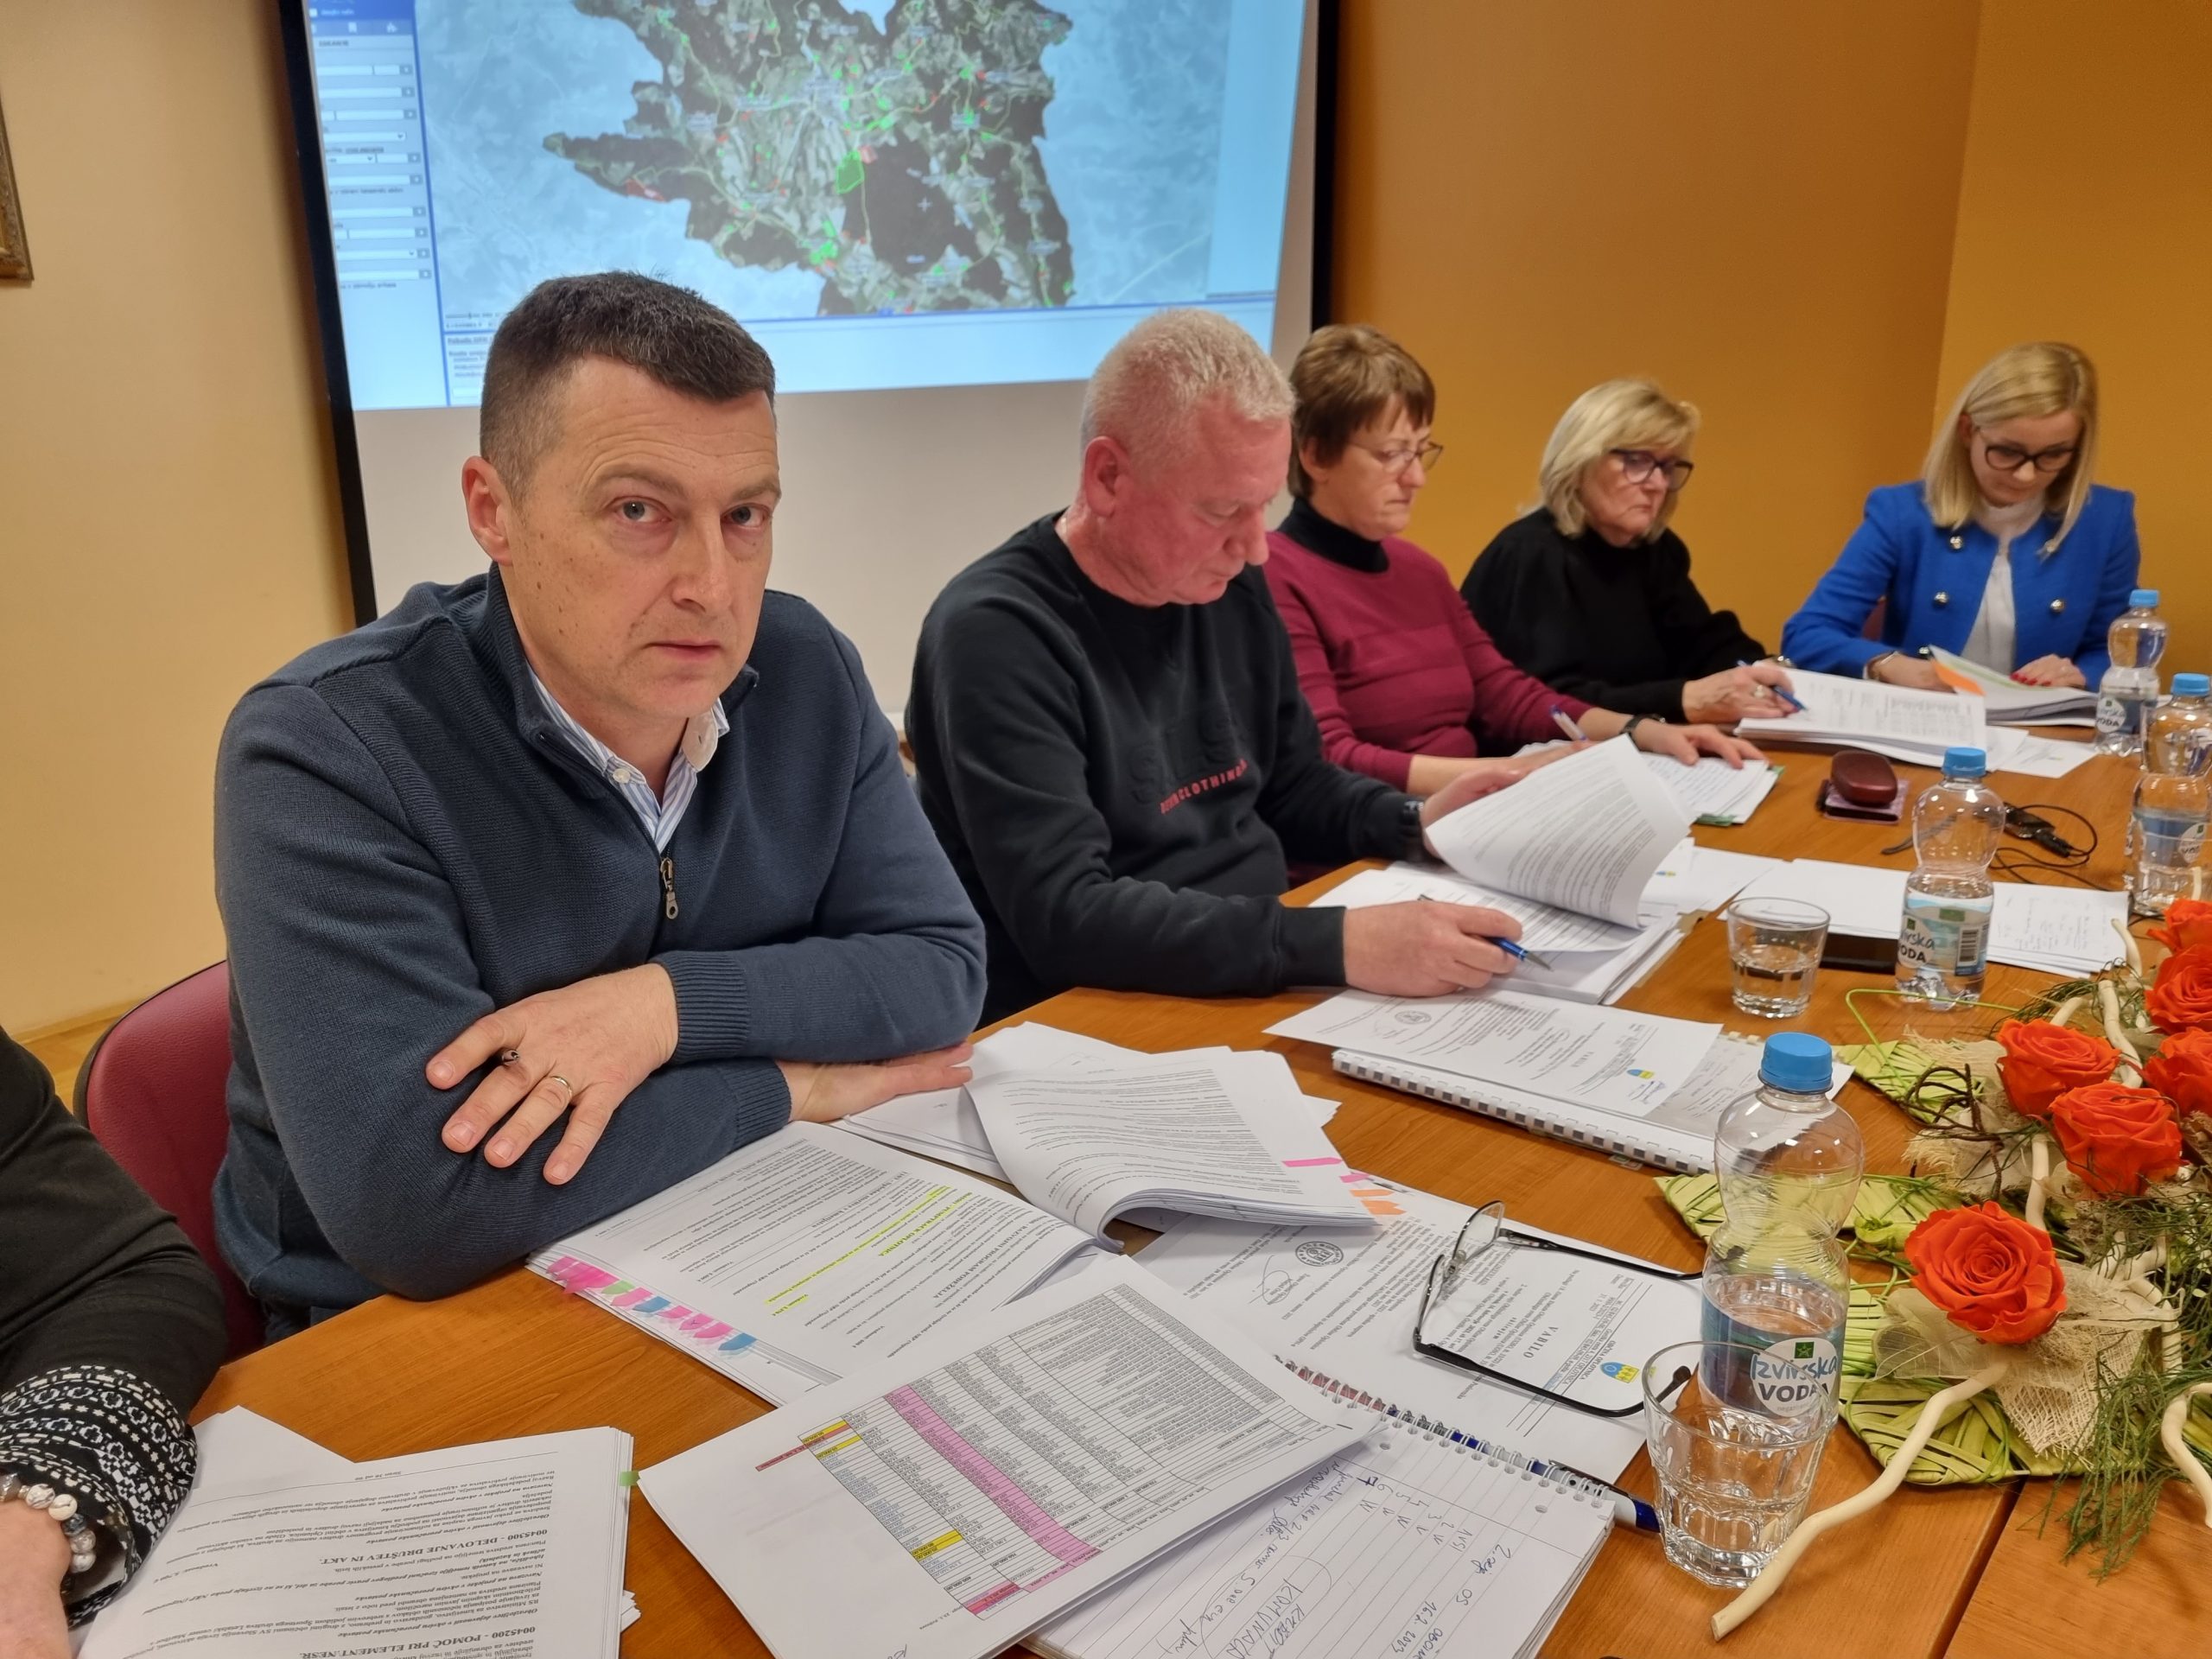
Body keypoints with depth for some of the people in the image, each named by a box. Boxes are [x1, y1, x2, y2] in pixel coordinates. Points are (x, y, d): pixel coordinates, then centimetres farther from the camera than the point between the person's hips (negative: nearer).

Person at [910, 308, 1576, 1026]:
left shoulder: (1232, 589, 4)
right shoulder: (996, 633, -19)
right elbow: (1064, 917, -28)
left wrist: (1412, 822, -1)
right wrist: (1337, 945, -33)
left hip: (1267, 986, 7)